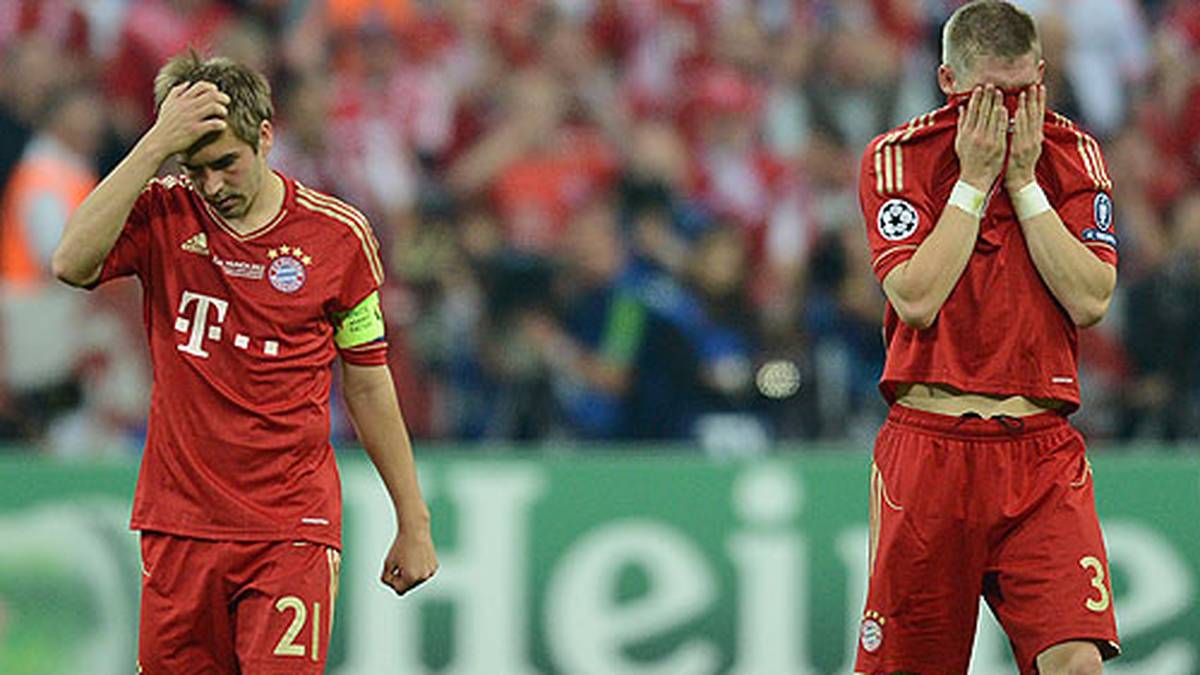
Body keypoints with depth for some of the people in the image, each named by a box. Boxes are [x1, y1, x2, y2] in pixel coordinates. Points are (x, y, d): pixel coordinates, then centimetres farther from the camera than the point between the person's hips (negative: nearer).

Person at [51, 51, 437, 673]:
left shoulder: (338, 234, 1)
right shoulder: (162, 214, 1)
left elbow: (368, 387, 9)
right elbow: (72, 264, -20)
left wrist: (413, 522, 11)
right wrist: (157, 144, -21)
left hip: (292, 529, -1)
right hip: (179, 523, 2)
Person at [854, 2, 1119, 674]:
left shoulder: (1073, 156, 7)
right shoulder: (896, 158, 0)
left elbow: (1090, 301, -5)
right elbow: (916, 300, -13)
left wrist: (1024, 181, -7)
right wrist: (975, 179, -11)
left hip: (1041, 454, 1)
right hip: (927, 447, -1)